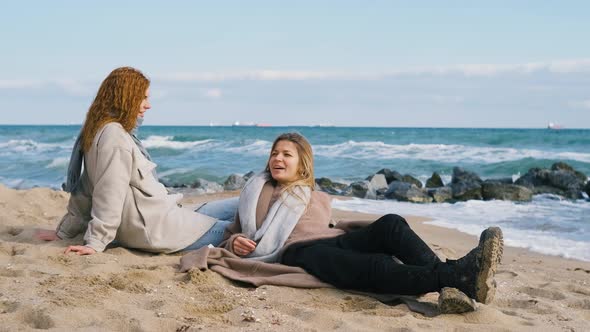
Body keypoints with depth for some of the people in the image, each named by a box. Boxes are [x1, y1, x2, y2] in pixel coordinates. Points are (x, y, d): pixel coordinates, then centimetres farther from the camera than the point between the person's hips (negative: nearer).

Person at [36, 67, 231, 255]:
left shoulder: (99, 132, 14)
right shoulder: (114, 135, -17)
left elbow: (86, 189, 17)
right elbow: (109, 195, -20)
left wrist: (65, 232, 19)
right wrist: (96, 244, -19)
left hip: (133, 232, 10)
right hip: (153, 227, -10)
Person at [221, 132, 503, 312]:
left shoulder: (320, 199, 33)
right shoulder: (257, 193, 27)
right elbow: (230, 235, 25)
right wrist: (235, 244, 2)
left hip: (336, 241, 5)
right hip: (299, 251, -5)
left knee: (390, 224, -29)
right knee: (373, 266, -36)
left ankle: (452, 280, -50)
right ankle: (459, 277, -59)